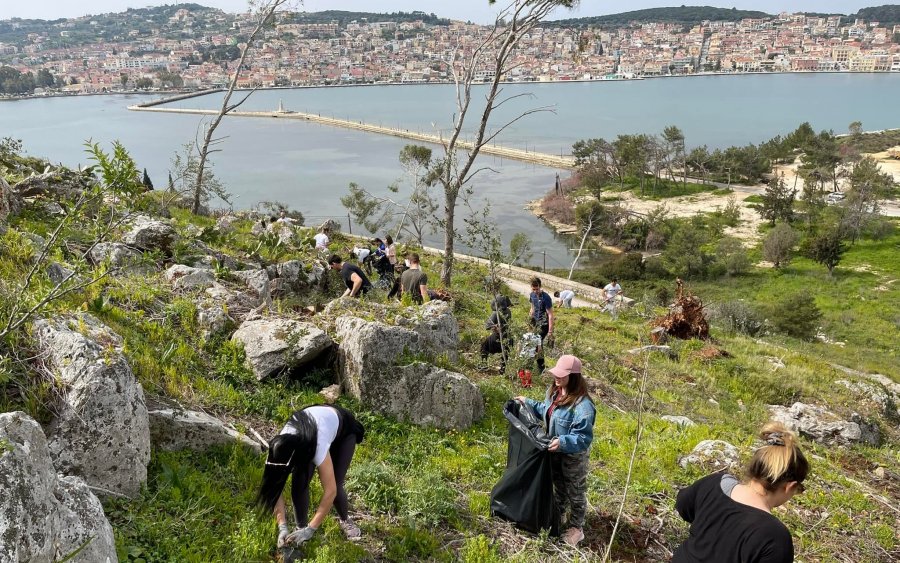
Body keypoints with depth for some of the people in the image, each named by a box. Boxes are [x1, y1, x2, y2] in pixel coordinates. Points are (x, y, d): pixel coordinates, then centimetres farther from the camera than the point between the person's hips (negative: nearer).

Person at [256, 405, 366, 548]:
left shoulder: (318, 446, -45)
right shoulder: (282, 447, -32)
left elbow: (330, 491, -42)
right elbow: (276, 489, -24)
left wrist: (310, 530, -40)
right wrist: (282, 527, -32)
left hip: (343, 430, -4)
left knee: (335, 485, -13)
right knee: (300, 484, -16)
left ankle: (345, 520, 17)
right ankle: (301, 527, 4)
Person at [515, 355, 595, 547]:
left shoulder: (582, 405, -35)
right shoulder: (554, 392, -8)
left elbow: (584, 438, -34)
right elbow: (546, 411, 14)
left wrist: (563, 442, -47)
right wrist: (528, 403, 13)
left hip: (574, 456, -8)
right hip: (555, 451, 8)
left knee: (575, 492, 15)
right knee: (558, 486, 28)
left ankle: (576, 527, 35)